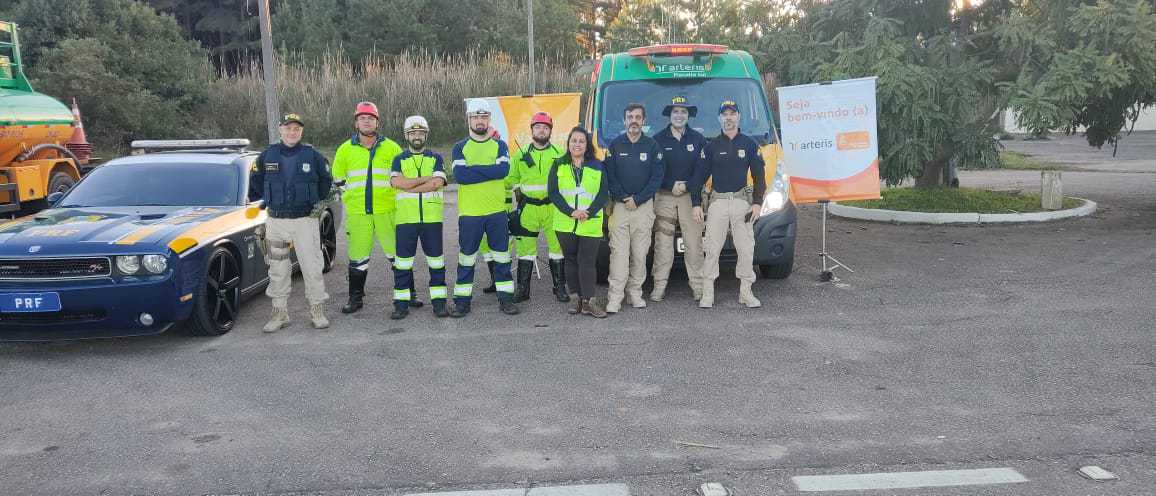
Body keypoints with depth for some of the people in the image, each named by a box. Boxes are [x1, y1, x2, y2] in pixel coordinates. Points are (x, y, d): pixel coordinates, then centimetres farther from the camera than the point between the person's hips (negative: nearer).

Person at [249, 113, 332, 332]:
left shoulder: (312, 156, 0)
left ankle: (317, 310, 9)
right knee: (278, 270, 8)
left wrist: (319, 201, 13)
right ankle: (280, 313, 19)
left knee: (312, 267, -3)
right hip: (276, 222, 2)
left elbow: (326, 180, 15)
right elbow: (255, 183, 17)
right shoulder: (267, 156, 4)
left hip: (306, 220, -2)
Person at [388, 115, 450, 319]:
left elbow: (437, 183, -9)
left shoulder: (436, 158, 9)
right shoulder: (399, 160, 11)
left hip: (432, 218, 0)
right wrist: (425, 179, -9)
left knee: (436, 260, 4)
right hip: (405, 218, 0)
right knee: (403, 262, 1)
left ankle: (439, 302, 12)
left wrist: (409, 186, -10)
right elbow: (397, 182, -9)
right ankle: (401, 304, 8)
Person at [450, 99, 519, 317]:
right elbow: (460, 175, -14)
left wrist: (473, 169, -14)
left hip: (497, 211, 1)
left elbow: (503, 170, -13)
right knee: (466, 258, 5)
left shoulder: (500, 145, 7)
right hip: (469, 211, -1)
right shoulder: (460, 147, 4)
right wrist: (490, 171, -15)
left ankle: (505, 298, 16)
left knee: (501, 256, 7)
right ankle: (462, 301, 14)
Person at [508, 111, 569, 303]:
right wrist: (517, 189, 4)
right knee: (525, 248, 3)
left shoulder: (560, 154, 7)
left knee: (557, 245, 0)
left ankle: (560, 287, 12)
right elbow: (511, 177, 18)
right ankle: (522, 289, 11)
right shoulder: (521, 155, 12)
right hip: (528, 207, 1)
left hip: (553, 207, -1)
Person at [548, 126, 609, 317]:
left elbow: (604, 194, 1)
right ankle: (580, 298, 13)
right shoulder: (558, 165, 8)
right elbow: (553, 192, -2)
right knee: (571, 261, 5)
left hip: (590, 224, -2)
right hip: (565, 224, 2)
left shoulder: (598, 167, 7)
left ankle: (589, 301, -6)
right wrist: (571, 212, -14)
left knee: (587, 262, -7)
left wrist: (588, 213, -14)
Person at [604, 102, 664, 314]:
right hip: (619, 206, -1)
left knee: (640, 253, 2)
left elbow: (657, 176, 0)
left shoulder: (652, 146, 6)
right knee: (619, 252, -7)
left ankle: (635, 292, 13)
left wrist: (637, 200, -8)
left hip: (644, 206, 1)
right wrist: (623, 198, -9)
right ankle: (615, 297, -9)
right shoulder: (615, 145, 7)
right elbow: (609, 175, 2)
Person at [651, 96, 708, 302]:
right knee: (662, 243, -1)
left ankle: (698, 287, 3)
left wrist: (686, 186, -9)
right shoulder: (658, 139, 4)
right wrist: (672, 185, -10)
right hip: (664, 197, 0)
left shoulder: (698, 139, 7)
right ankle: (659, 286, 4)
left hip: (691, 196, 1)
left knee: (694, 243, -1)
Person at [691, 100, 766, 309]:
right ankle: (707, 294, 4)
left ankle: (746, 292, 12)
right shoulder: (712, 146, 6)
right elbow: (700, 176, 6)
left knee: (746, 248, 2)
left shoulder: (749, 144, 7)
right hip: (717, 202, -1)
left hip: (742, 201, 1)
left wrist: (757, 203, -3)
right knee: (712, 249, -2)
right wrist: (696, 204, -2)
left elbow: (759, 176, 7)